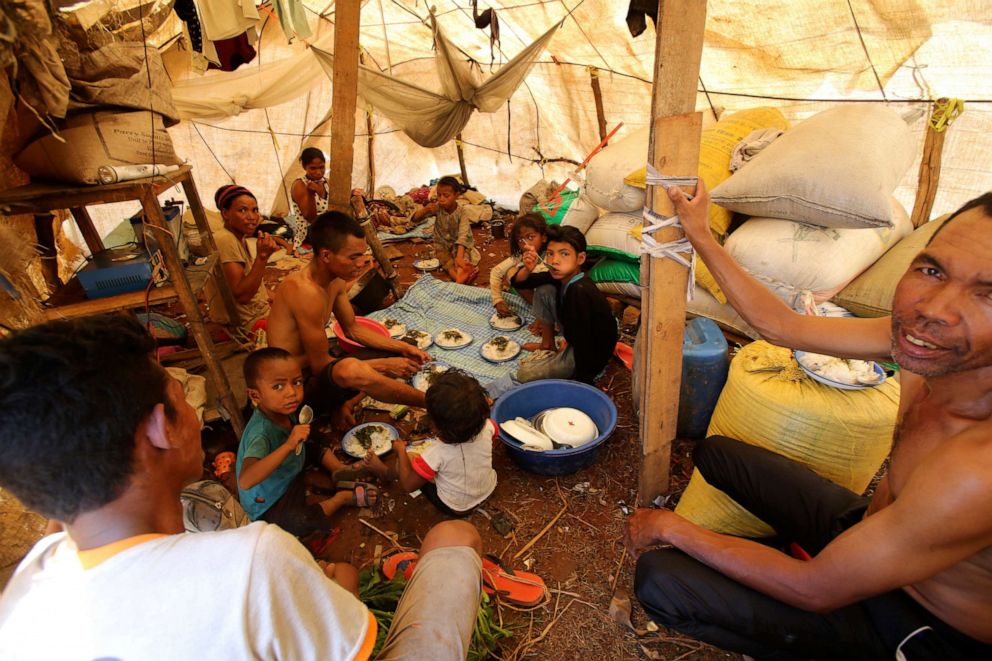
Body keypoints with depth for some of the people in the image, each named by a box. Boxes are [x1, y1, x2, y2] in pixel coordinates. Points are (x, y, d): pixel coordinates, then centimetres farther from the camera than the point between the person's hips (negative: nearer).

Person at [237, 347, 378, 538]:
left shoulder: (284, 412, -10)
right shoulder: (261, 432, -34)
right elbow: (245, 481, -49)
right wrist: (289, 445, -52)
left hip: (290, 475, 8)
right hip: (268, 506, -8)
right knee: (300, 522, -33)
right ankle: (344, 497, -8)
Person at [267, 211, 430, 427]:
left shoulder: (336, 280, 0)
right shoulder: (306, 292, -27)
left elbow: (353, 330, 12)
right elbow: (320, 364, -23)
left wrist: (403, 348, 1)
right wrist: (382, 366, -17)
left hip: (315, 369, 9)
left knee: (400, 360, 12)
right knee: (350, 370, -40)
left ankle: (343, 404, -6)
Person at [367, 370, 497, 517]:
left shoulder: (436, 454, -38)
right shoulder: (487, 427, -29)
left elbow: (408, 485, -20)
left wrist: (401, 451, -8)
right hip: (488, 492, 4)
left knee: (407, 460, 10)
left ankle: (385, 472, 44)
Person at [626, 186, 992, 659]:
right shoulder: (940, 343, -20)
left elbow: (818, 591, -28)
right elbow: (781, 325, -6)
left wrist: (672, 527, -19)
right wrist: (699, 234, -2)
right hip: (872, 528, 7)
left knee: (657, 580, -19)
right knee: (713, 452, 13)